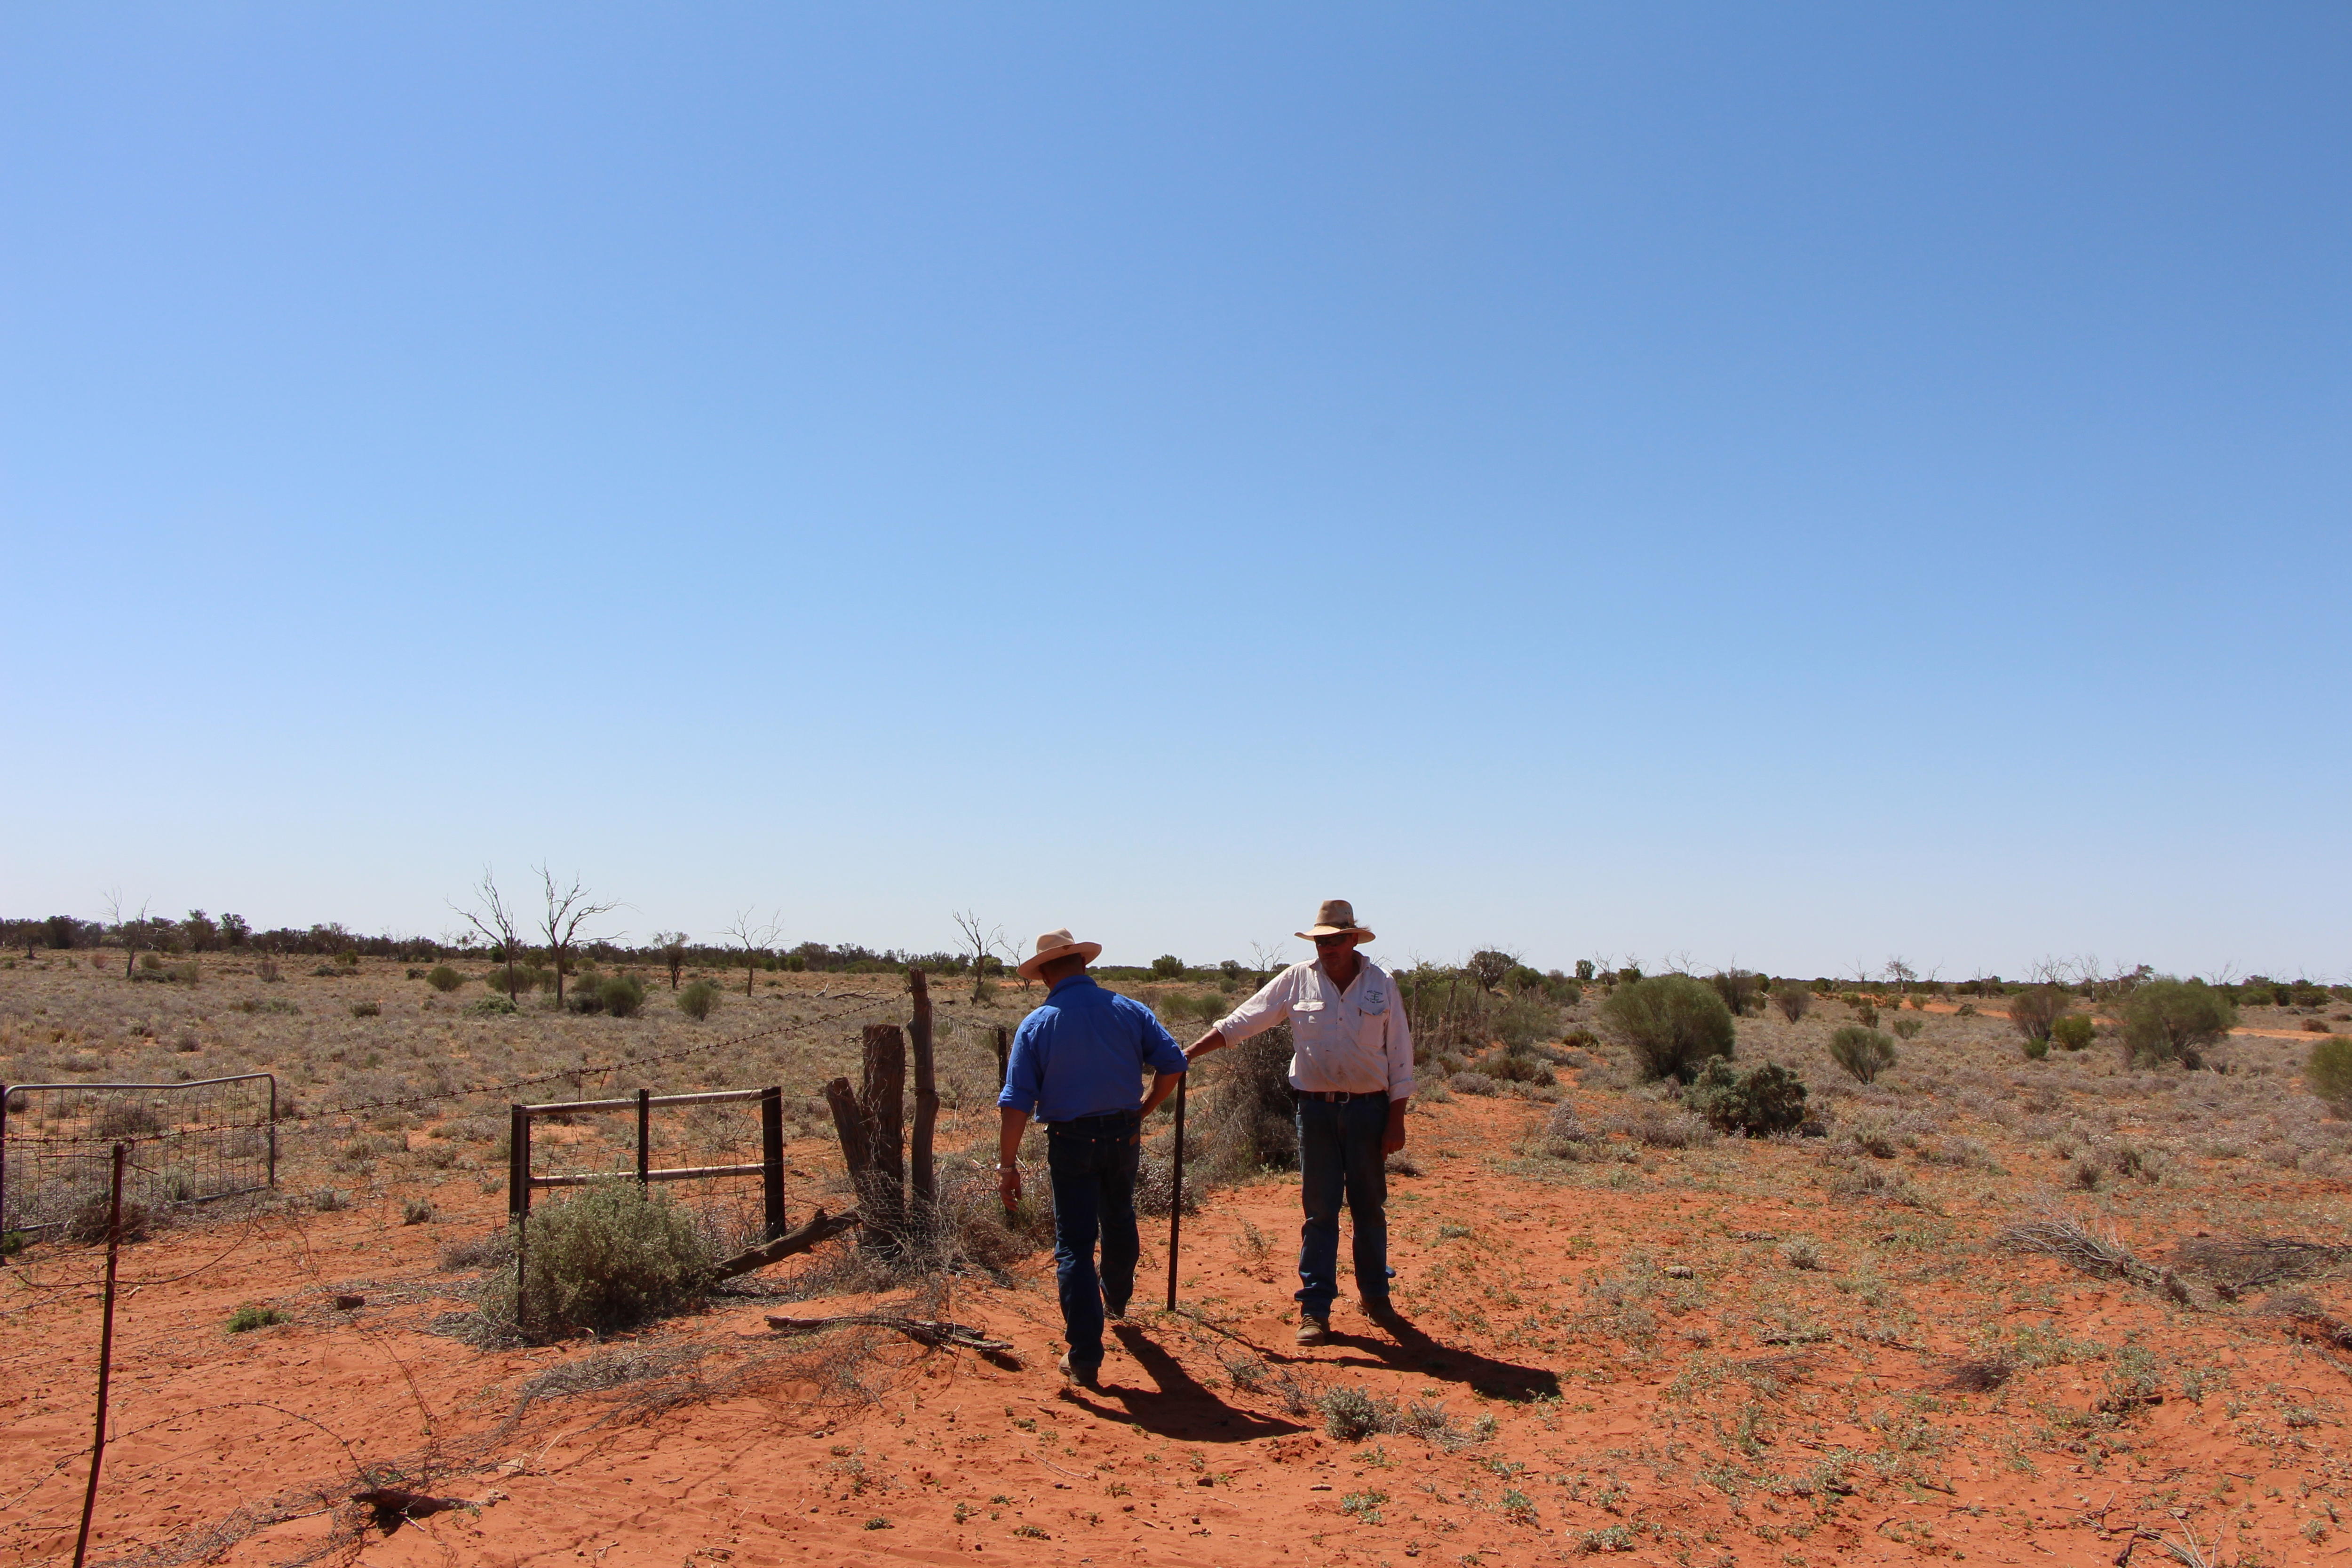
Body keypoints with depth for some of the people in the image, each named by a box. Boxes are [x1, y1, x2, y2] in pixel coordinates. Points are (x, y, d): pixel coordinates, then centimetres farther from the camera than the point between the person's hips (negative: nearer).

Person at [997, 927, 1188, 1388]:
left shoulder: (1037, 1025, -8)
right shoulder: (1129, 1010, -2)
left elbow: (1016, 1103, -12)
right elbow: (1173, 1063, -4)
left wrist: (1008, 1165, -7)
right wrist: (1144, 1110, 10)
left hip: (1070, 1143, -3)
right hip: (1123, 1136, 3)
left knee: (1074, 1245, 3)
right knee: (1119, 1223, 27)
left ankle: (1085, 1358, 1)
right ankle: (1116, 1298, 52)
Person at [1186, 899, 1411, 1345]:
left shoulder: (1381, 984, -1)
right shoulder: (1297, 981, -1)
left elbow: (1400, 1054, 1)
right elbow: (1238, 1023, 0)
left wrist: (1396, 1120, -2)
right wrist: (1189, 1053, -7)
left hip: (1368, 1108, 0)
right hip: (1316, 1109, 0)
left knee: (1370, 1207, 10)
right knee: (1319, 1210, 2)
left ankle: (1375, 1294, 26)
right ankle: (1315, 1308, 7)